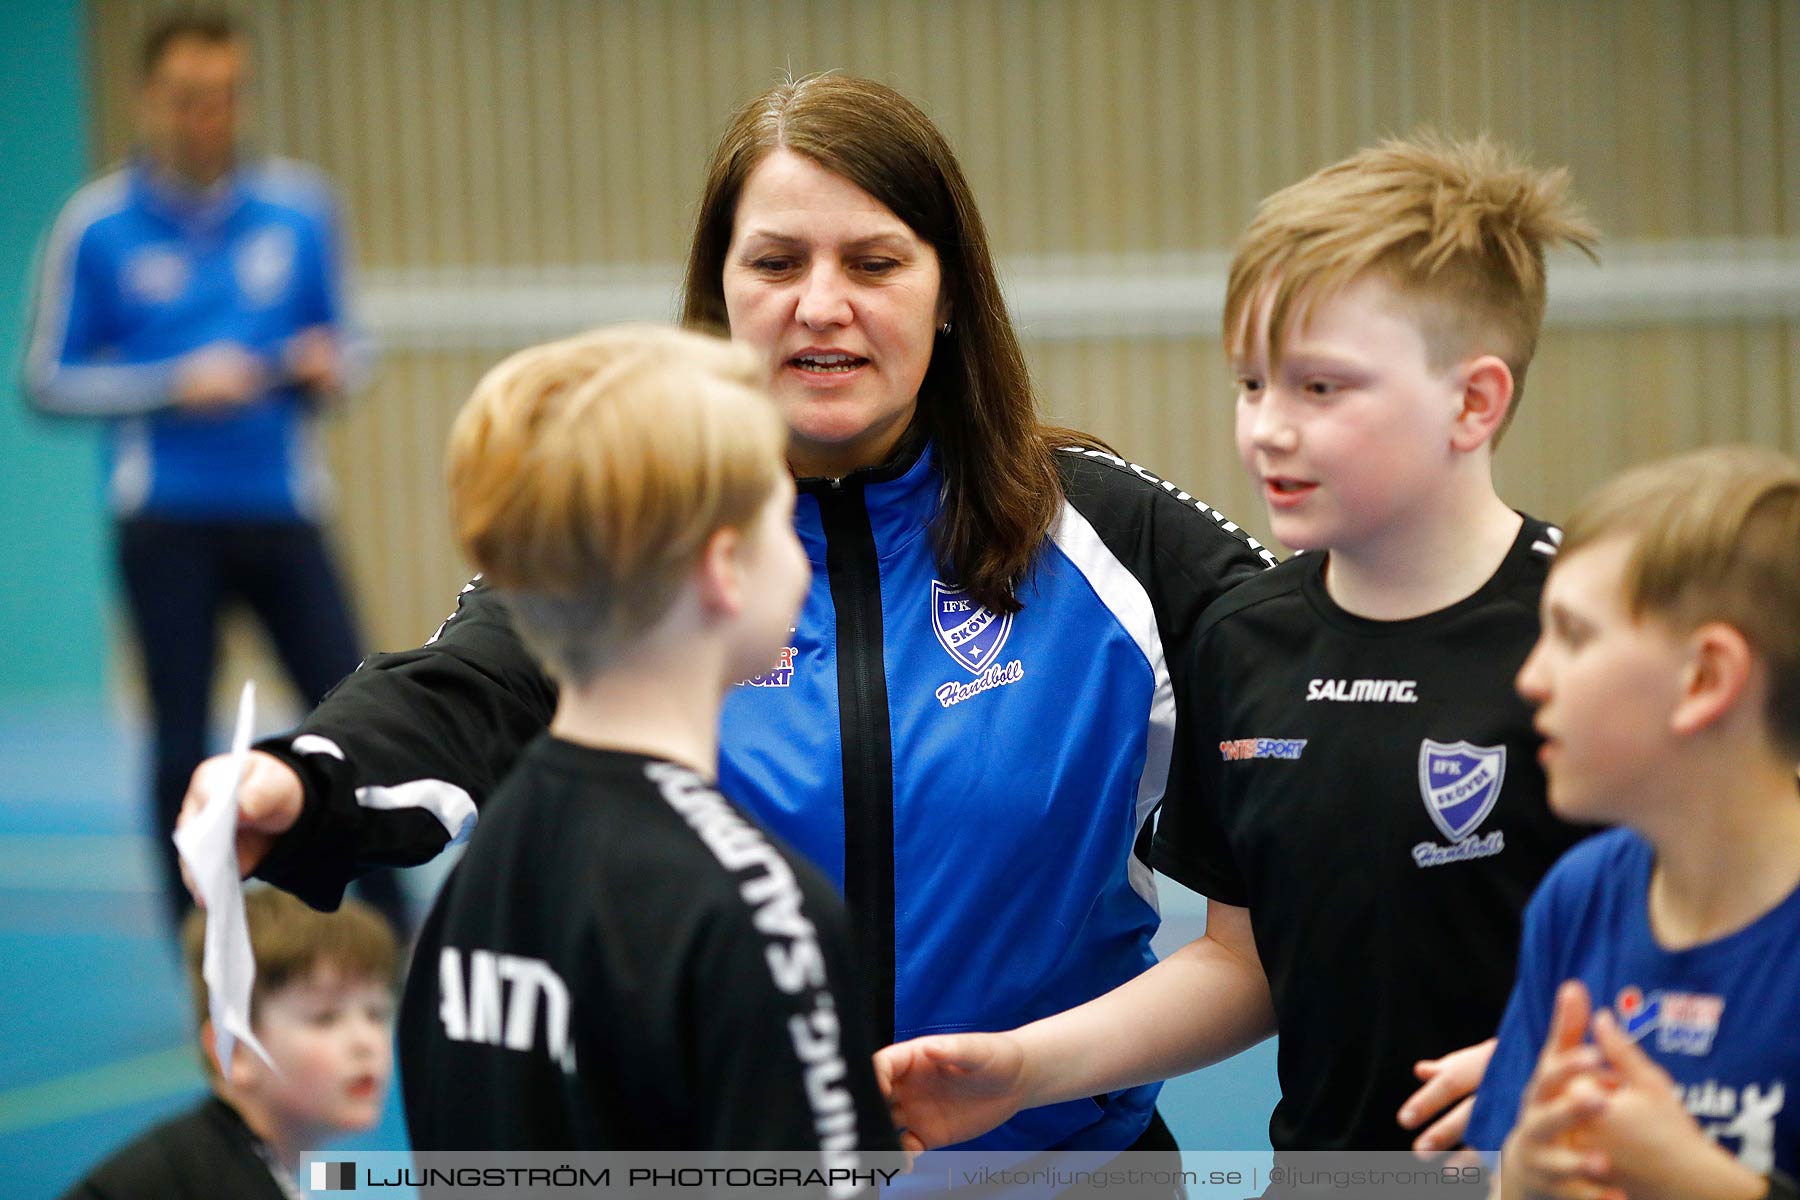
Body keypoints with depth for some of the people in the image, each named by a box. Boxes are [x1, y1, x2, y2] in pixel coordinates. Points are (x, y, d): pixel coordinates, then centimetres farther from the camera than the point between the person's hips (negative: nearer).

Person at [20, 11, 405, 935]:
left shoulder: (299, 209, 4)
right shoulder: (96, 227, -3)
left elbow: (339, 344, 15)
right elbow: (48, 381, -1)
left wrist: (331, 366, -9)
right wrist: (175, 385, -14)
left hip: (281, 511, 2)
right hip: (167, 521, -2)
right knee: (182, 743, 3)